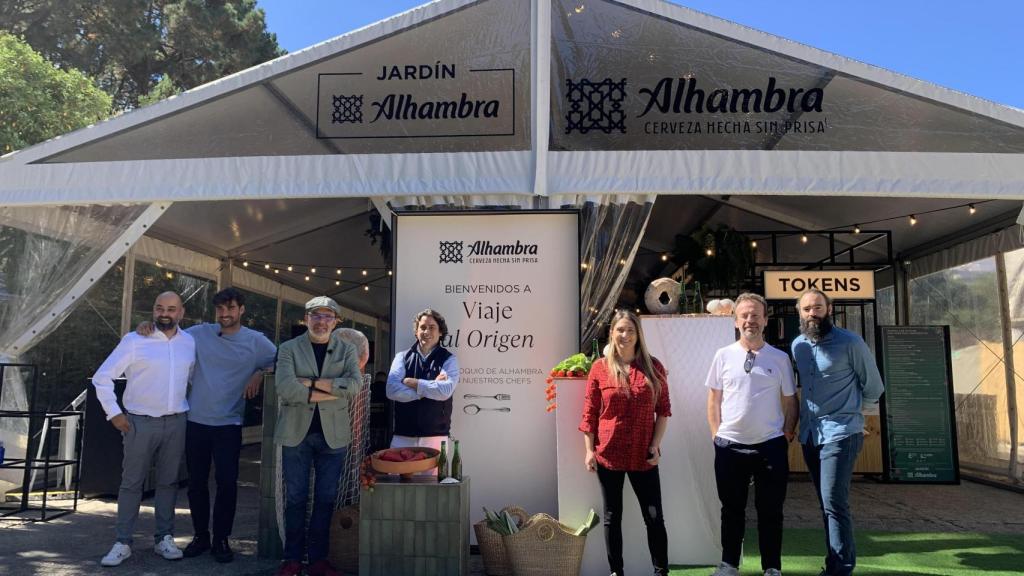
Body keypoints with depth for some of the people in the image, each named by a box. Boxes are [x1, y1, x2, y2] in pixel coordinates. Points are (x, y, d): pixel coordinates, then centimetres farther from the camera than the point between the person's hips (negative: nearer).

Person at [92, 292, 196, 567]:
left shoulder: (190, 343, 5)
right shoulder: (134, 341, -5)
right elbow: (102, 377, -2)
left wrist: (194, 407, 9)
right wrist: (114, 414, -5)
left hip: (176, 422, 3)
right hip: (140, 422, -3)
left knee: (168, 482, 9)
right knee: (132, 482, 3)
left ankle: (164, 539, 19)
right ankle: (123, 543, 12)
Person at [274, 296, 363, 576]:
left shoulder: (347, 350, 5)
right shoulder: (289, 349, 1)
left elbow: (354, 385, -11)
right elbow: (285, 388, -14)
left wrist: (311, 382, -16)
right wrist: (331, 392, -14)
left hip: (332, 434, 1)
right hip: (296, 432, -1)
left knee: (326, 499, 7)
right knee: (295, 498, 7)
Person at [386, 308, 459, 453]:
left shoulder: (449, 359, 1)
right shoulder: (402, 357, 6)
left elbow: (445, 391, -16)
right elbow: (392, 391, -9)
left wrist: (412, 382, -9)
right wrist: (431, 388, -12)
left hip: (435, 436, -1)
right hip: (403, 436, 1)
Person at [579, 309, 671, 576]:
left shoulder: (653, 367, 2)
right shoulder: (600, 368, -1)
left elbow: (663, 409, 5)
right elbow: (589, 413, 1)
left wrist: (656, 444, -3)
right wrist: (589, 450, -3)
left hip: (643, 455, 0)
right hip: (608, 454, 0)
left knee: (654, 516, 6)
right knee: (612, 516, 11)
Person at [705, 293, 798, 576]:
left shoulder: (780, 358, 0)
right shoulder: (723, 356, 1)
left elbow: (790, 401, 7)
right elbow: (714, 399, 6)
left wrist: (787, 434, 1)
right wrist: (716, 434, 2)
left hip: (771, 445, 0)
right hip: (730, 445, 1)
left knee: (770, 511, 9)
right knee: (732, 509, 12)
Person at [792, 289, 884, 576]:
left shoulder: (850, 343, -8)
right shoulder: (798, 345, 8)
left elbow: (873, 388, 1)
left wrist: (848, 408, 11)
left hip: (840, 433, -6)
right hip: (809, 434, 6)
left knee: (834, 503, -11)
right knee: (827, 504, 13)